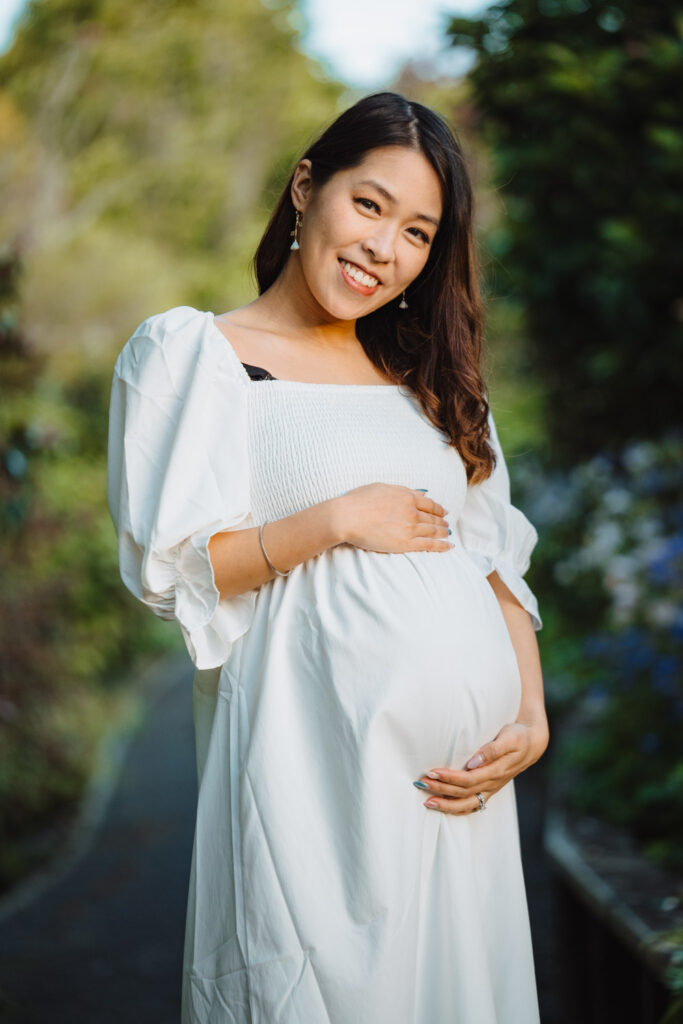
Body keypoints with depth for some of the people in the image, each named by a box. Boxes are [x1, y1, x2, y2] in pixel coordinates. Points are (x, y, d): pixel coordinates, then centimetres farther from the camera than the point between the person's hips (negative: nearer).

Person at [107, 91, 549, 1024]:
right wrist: (338, 520, -10)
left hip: (465, 770, 6)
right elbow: (164, 564, -6)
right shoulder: (197, 350, 1)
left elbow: (497, 560, 14)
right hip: (326, 745, -5)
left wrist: (532, 714, 0)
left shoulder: (428, 379, 18)